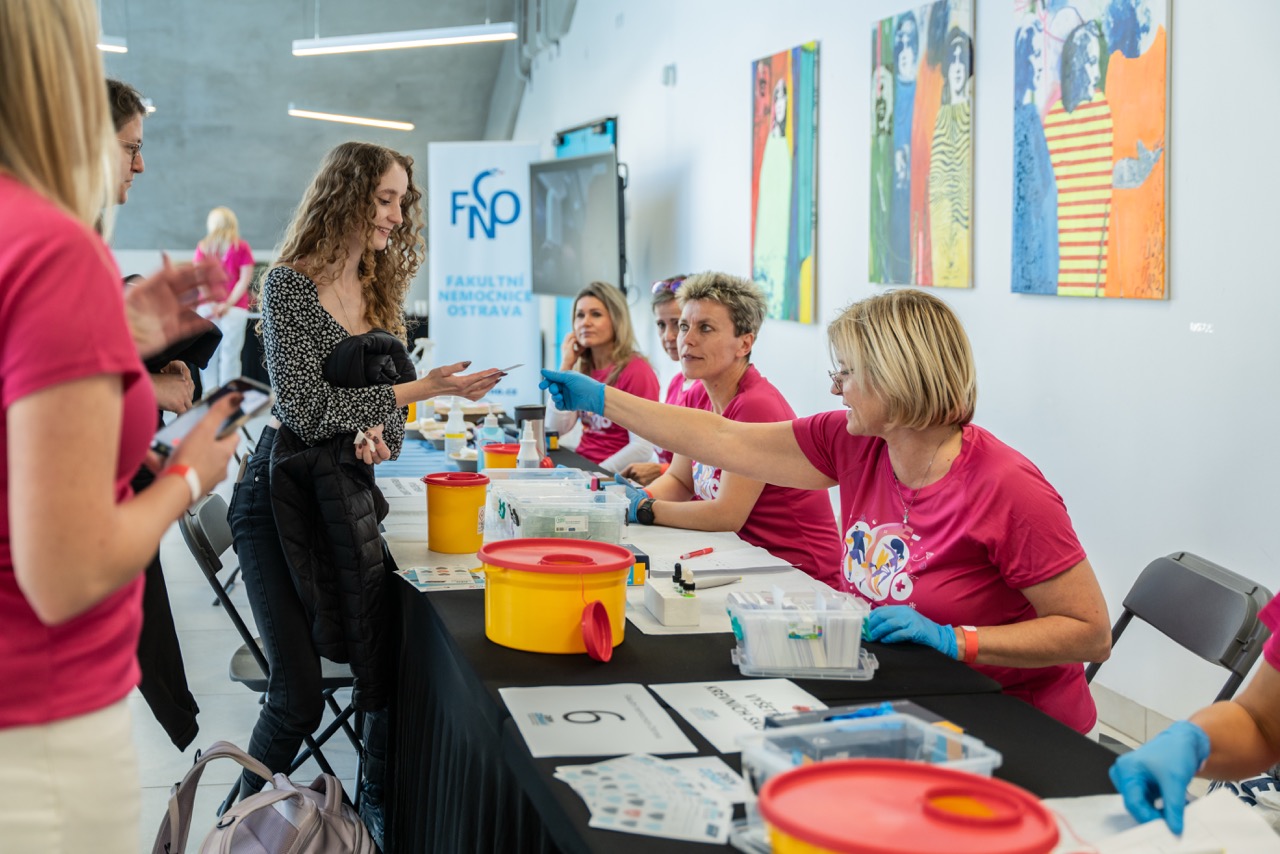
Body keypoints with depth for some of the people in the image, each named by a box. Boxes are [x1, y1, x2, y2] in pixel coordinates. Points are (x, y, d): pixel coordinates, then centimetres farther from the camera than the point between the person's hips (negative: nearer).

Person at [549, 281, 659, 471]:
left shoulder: (636, 370, -11)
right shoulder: (582, 368, 9)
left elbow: (642, 449, -16)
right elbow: (558, 427, 1)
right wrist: (565, 366, -1)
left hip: (617, 476, -6)